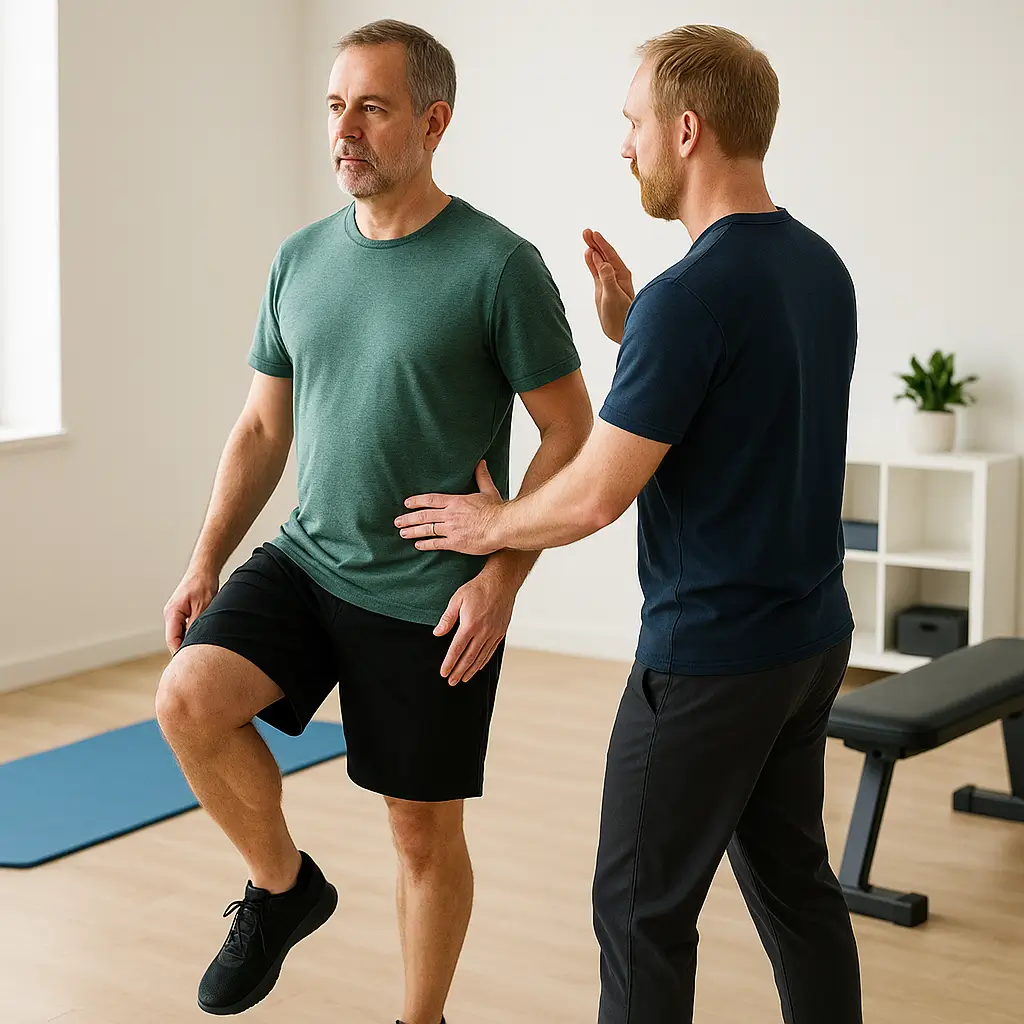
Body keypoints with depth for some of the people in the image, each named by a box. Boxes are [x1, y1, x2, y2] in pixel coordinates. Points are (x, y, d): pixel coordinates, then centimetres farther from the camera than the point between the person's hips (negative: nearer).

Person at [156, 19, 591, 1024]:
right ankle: (283, 886, 6)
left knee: (423, 832, 6)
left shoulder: (497, 266, -12)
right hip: (305, 563, 4)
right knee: (189, 696, -20)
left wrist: (501, 576, -16)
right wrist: (206, 560, 4)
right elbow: (263, 427, 12)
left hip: (431, 600, -4)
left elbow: (569, 432, -8)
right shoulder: (301, 259, 5)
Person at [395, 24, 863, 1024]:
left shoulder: (689, 295, -23)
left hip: (708, 655, -9)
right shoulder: (820, 269, 6)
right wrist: (629, 330, 9)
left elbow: (595, 496, -21)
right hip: (811, 637, 9)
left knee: (644, 905, 4)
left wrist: (491, 525, -2)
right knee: (792, 879, 17)